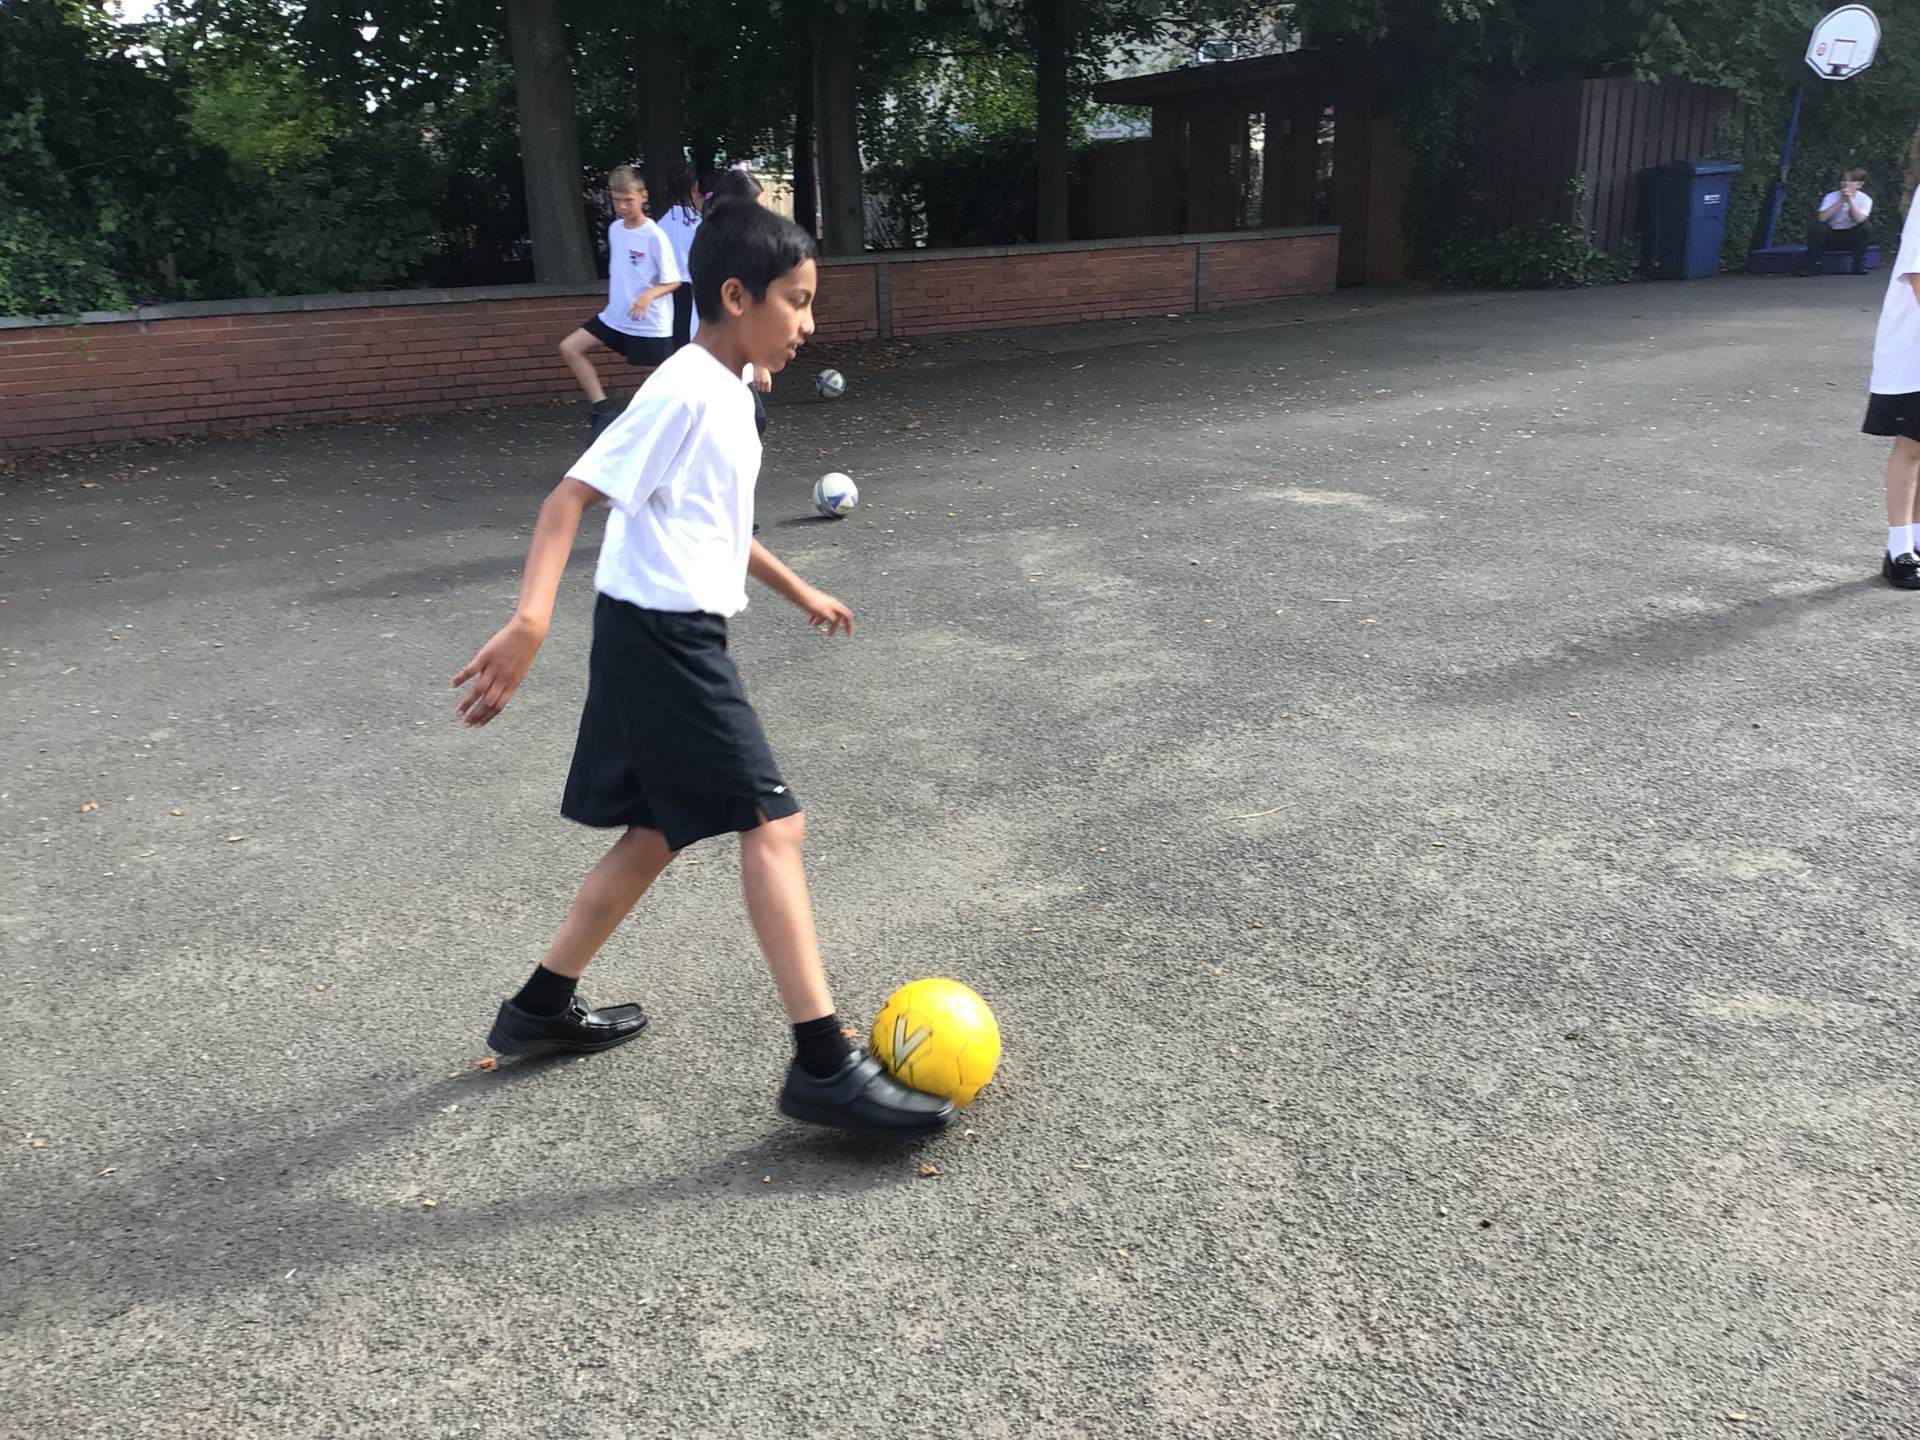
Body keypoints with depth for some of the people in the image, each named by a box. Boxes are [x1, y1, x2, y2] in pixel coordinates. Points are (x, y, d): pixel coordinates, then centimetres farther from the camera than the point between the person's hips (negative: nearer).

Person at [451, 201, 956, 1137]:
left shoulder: (726, 393, 14)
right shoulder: (686, 392, -16)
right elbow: (572, 495, -23)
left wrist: (796, 591, 35)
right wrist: (530, 621, -35)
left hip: (664, 641, 10)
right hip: (665, 640, -10)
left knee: (657, 833, 18)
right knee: (773, 823, -10)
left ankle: (542, 1009, 32)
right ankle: (824, 1067, -7)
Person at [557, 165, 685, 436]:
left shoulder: (654, 236, -16)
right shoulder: (615, 229, 5)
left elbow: (673, 281, -16)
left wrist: (649, 295, -32)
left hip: (650, 323, -7)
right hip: (615, 316, 7)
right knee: (570, 347, 0)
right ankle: (602, 407, 3)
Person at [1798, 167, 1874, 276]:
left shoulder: (1865, 199, -9)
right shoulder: (1831, 196, -10)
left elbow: (1859, 219, -28)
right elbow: (1822, 218, -26)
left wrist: (1850, 200, -29)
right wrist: (1841, 200, -28)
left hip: (1852, 238, 0)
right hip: (1831, 236, 0)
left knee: (1866, 227, -29)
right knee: (1816, 227, -28)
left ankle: (1859, 263, -10)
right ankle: (1816, 264, -12)